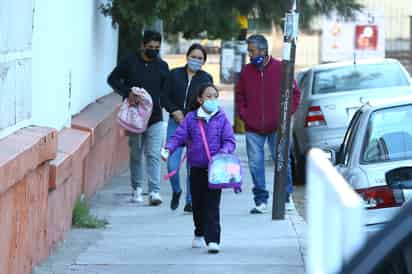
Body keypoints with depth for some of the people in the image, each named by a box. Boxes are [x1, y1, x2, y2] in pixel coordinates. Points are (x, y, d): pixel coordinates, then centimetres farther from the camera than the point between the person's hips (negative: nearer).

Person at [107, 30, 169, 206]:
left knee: (153, 155, -9)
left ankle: (154, 192, -14)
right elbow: (113, 79, 5)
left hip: (155, 118, 0)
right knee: (136, 154, 10)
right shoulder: (130, 62, 1)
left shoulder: (162, 66, 7)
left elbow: (166, 91, 14)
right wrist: (127, 93, -9)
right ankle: (136, 188, 23)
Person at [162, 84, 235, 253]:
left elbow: (229, 140, -2)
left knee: (212, 204, -10)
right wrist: (168, 148, -20)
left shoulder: (221, 119, 0)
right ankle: (200, 234, 35)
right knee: (197, 204, 14)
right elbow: (179, 136, -3)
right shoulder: (191, 118, 3)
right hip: (196, 168, 2)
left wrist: (224, 152, -22)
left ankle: (212, 239, -13)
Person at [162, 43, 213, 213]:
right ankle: (176, 191, 21)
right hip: (176, 123, 1)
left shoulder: (206, 79, 5)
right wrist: (175, 112, -9)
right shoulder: (175, 75, 7)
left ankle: (191, 201, 9)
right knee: (172, 164, -7)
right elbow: (166, 98, 7)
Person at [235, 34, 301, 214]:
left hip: (277, 127, -2)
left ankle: (286, 197, 16)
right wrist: (243, 115, 4)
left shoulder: (280, 69, -3)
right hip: (253, 128, 3)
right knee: (255, 164, 0)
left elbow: (294, 93, 3)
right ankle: (261, 201, 7)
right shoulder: (246, 71, 6)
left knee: (282, 162, 2)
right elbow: (239, 96, 17)